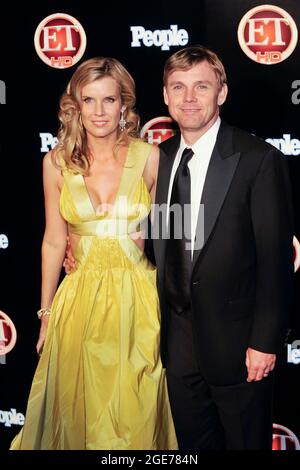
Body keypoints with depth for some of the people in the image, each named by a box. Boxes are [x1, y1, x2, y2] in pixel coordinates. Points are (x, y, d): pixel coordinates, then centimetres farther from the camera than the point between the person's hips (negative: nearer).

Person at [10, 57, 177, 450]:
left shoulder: (150, 158, -5)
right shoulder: (57, 163, -2)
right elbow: (54, 241, 4)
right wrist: (46, 313, 7)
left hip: (138, 298, -1)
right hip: (81, 299, 1)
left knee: (135, 408, 11)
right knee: (79, 407, 13)